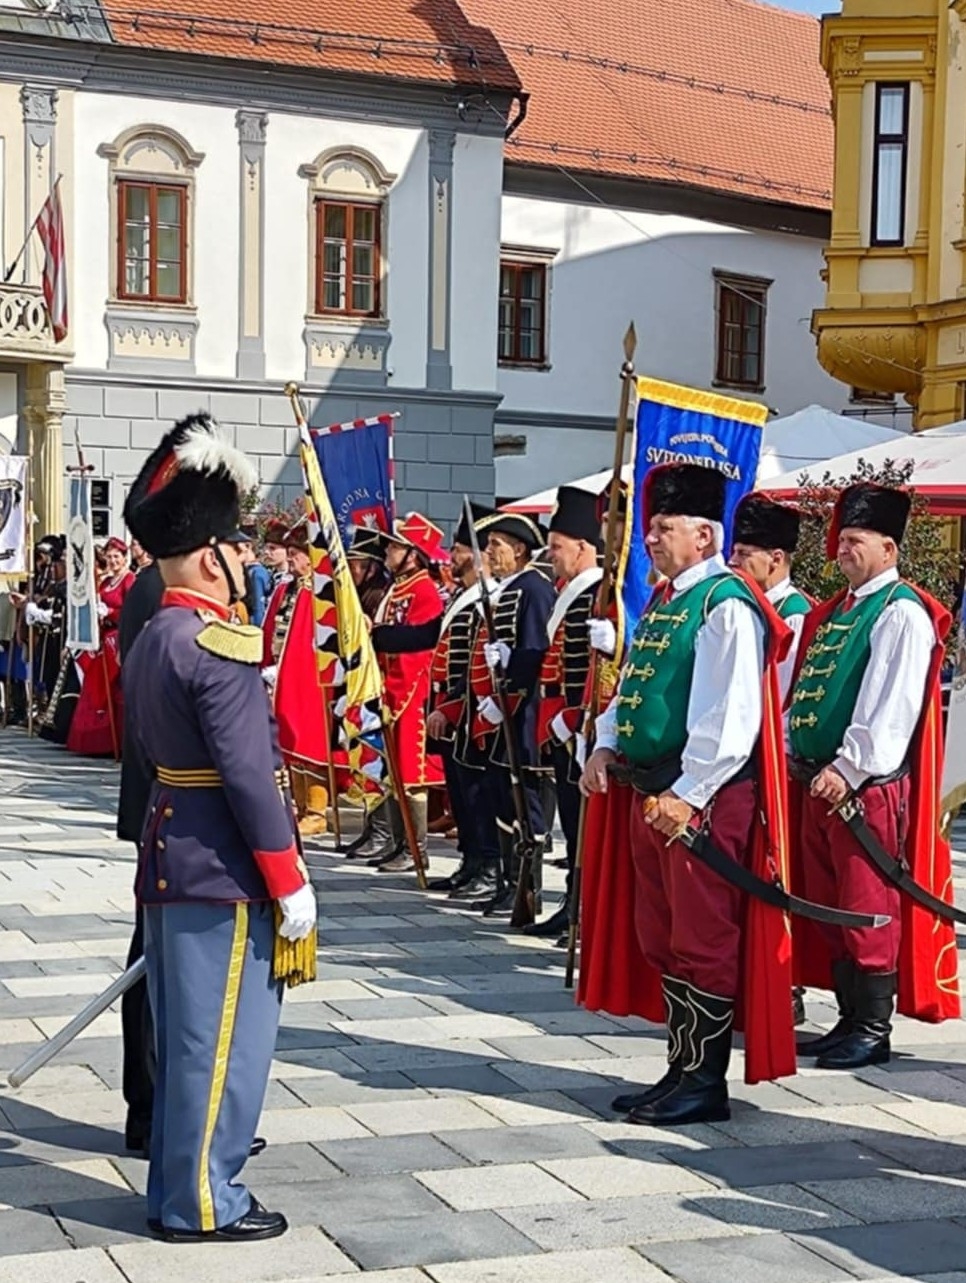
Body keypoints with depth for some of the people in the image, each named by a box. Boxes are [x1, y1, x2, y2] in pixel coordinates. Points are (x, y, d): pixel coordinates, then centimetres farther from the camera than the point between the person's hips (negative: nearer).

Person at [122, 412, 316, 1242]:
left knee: (183, 1032, 16)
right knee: (223, 1037, 0)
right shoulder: (217, 646, -19)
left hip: (170, 858, 10)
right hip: (223, 873, -10)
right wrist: (290, 882, -16)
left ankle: (175, 1188, 25)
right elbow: (249, 775, -21)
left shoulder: (150, 640, 11)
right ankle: (204, 1202, 8)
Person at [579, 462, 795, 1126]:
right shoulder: (661, 601, 15)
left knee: (703, 942, -1)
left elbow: (729, 717, -20)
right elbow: (634, 686, 23)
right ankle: (683, 1068, 25)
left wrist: (687, 795, -22)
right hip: (649, 791, 10)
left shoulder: (727, 606, -14)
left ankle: (705, 1083, 8)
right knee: (660, 938, 15)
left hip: (705, 798, -10)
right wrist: (607, 746, 7)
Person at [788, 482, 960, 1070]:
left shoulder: (902, 613, -10)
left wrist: (849, 768, -23)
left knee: (869, 910, -3)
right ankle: (850, 1020, 22)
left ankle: (874, 1031, 6)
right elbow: (804, 690, 19)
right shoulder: (833, 612, 17)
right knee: (829, 907, 13)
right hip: (818, 781, 9)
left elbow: (891, 706, -19)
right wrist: (792, 753, 10)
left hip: (868, 786, -9)